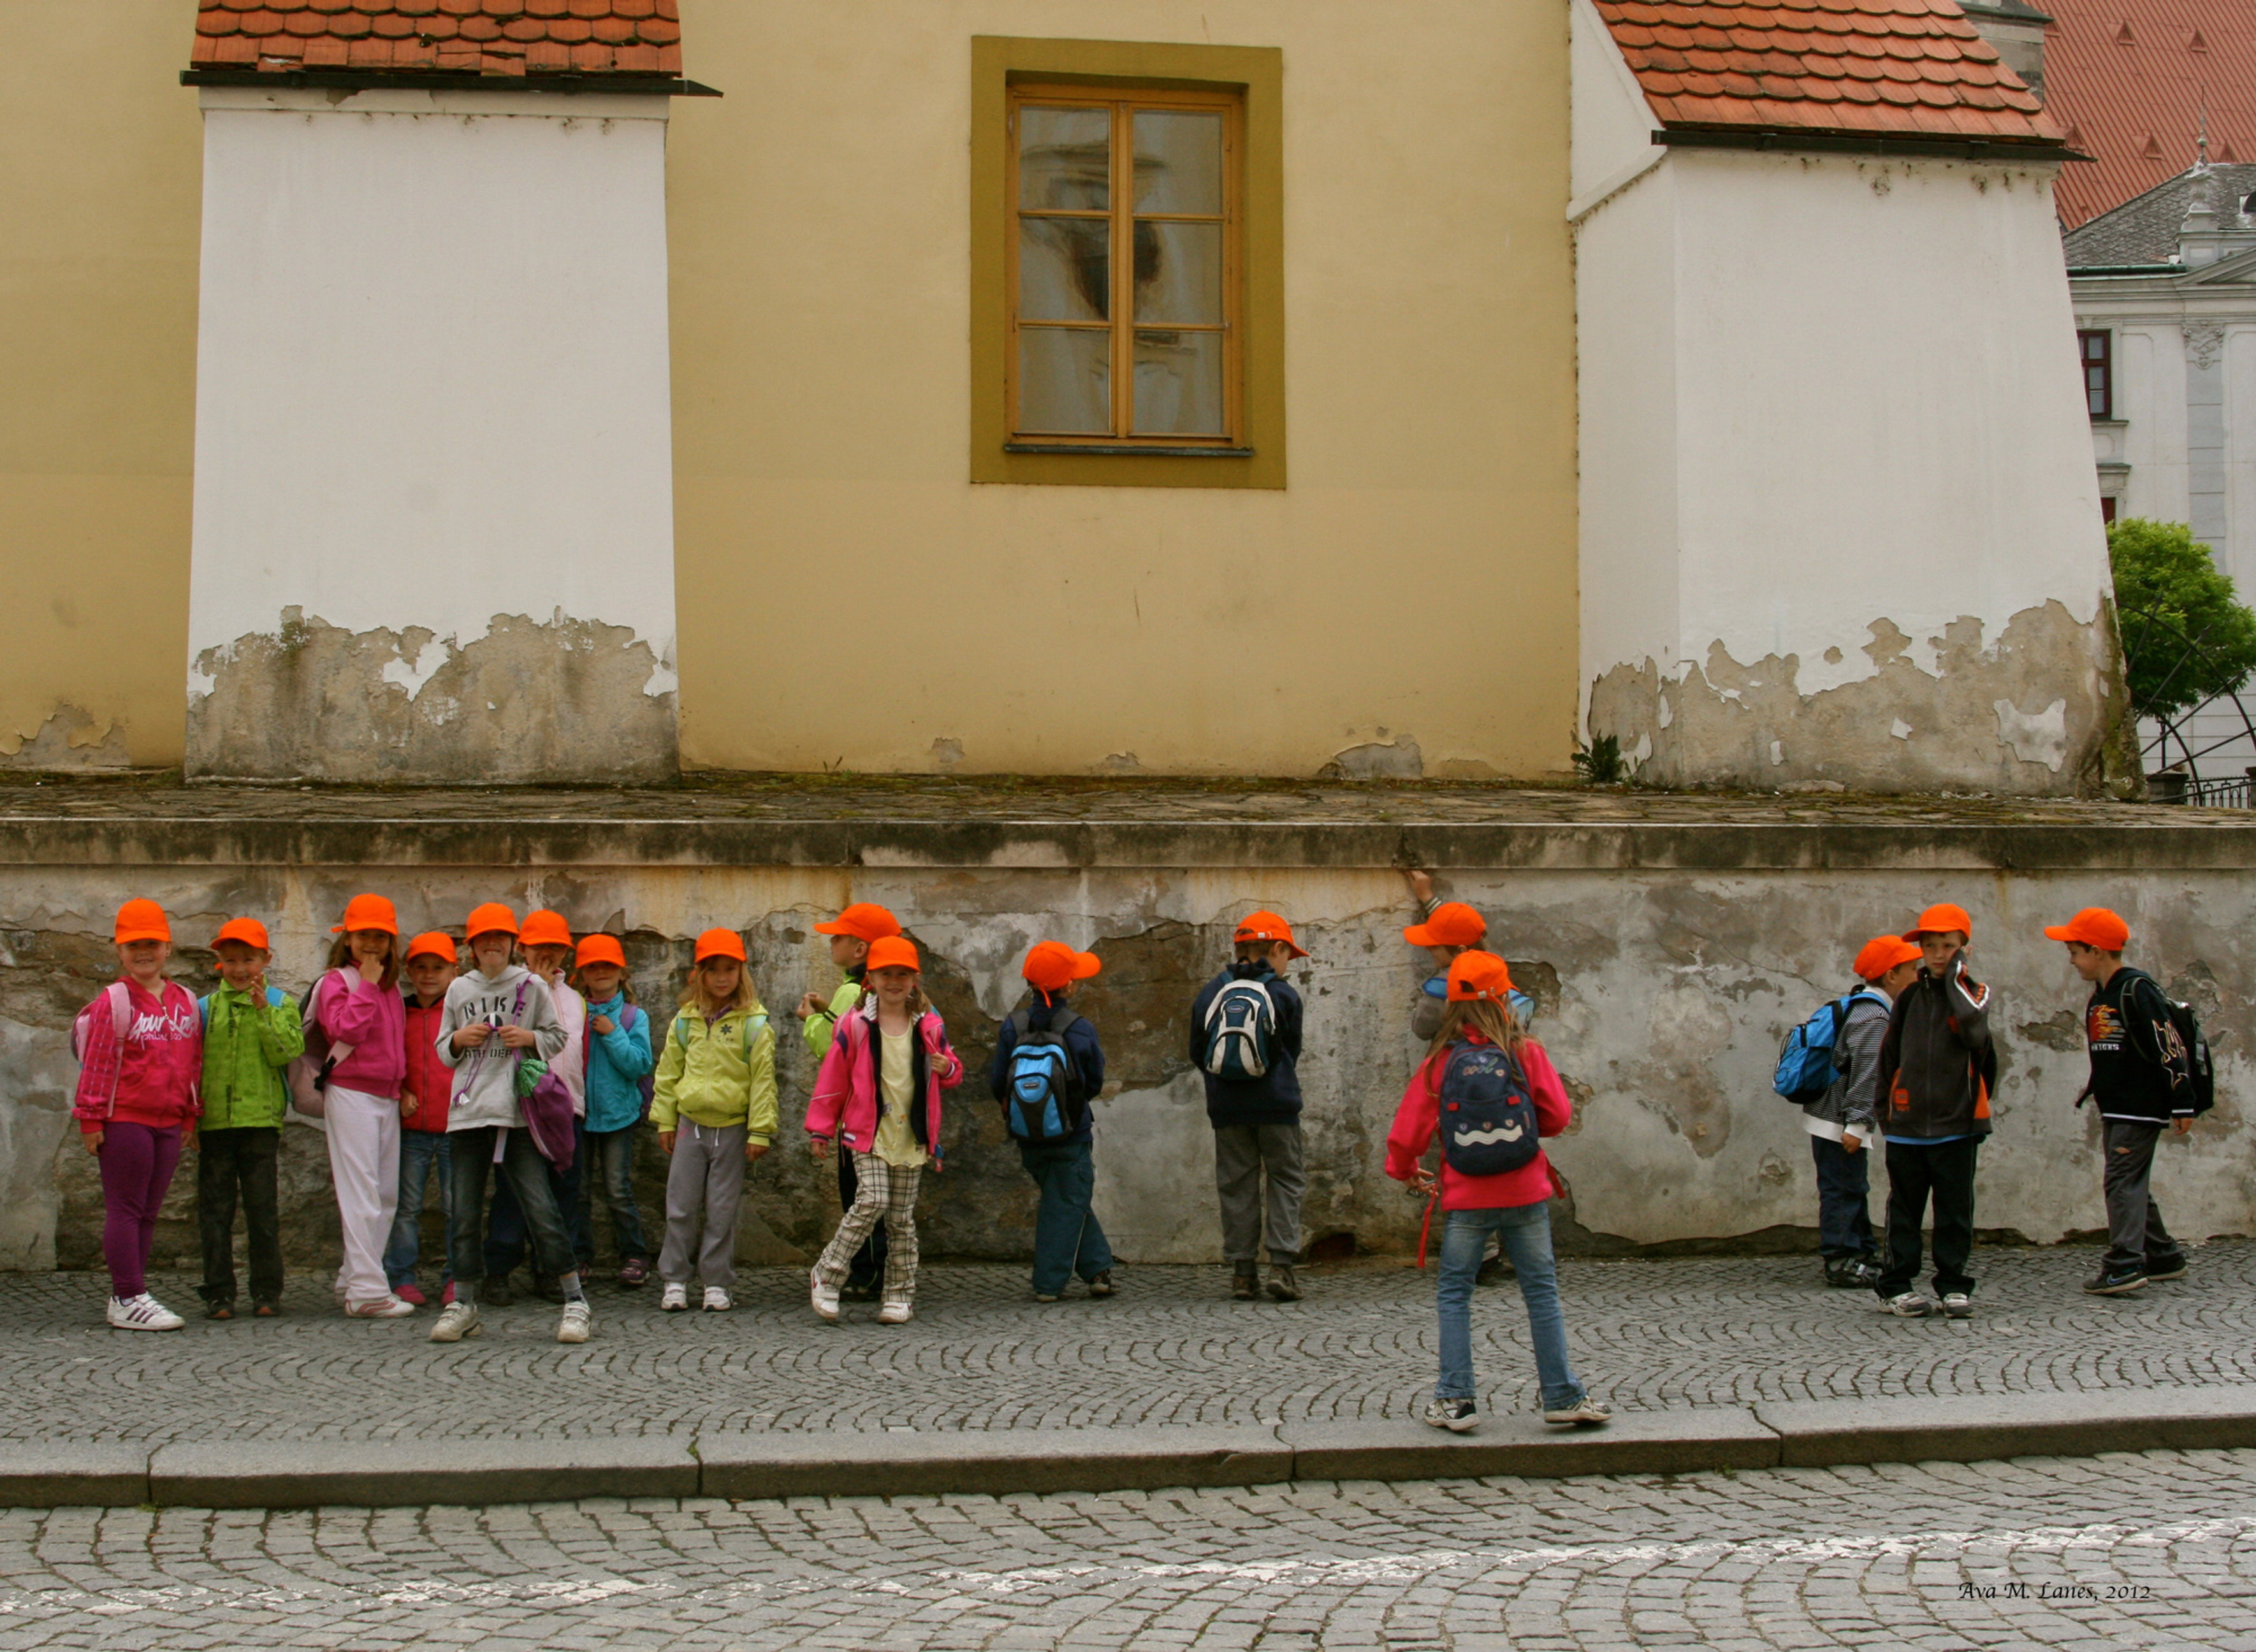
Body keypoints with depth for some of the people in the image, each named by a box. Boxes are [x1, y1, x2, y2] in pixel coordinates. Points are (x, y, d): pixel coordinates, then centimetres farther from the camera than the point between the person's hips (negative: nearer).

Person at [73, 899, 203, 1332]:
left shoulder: (184, 1001, 11)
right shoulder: (113, 1001, -6)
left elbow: (193, 1061, 16)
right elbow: (97, 1064, -8)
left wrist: (189, 1114, 13)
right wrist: (91, 1119, -10)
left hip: (168, 1122, 6)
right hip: (124, 1120, -6)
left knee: (148, 1212, 10)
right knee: (125, 1209, -3)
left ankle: (130, 1295, 17)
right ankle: (128, 1300, -1)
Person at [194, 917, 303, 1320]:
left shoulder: (279, 1004, 6)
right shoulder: (206, 1007, 11)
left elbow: (287, 1053, -8)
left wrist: (264, 1011, -14)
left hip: (261, 1119, -2)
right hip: (213, 1121, 2)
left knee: (263, 1210, 2)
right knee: (215, 1212, 4)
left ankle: (267, 1291, 9)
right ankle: (218, 1293, 10)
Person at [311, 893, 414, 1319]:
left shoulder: (391, 986, 17)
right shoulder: (336, 981, -4)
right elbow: (348, 1029, -21)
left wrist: (401, 1085, 15)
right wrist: (367, 984, -14)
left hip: (387, 1096, 8)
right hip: (351, 1092, -8)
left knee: (387, 1194, 8)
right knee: (361, 1192, -10)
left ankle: (358, 1278, 16)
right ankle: (366, 1290, -12)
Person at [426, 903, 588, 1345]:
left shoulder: (531, 986, 5)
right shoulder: (459, 989, 12)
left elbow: (558, 1039, 11)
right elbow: (444, 1052, 19)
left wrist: (530, 1038, -8)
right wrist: (460, 1039, -2)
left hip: (518, 1113, -3)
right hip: (467, 1110, 3)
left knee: (540, 1206, -8)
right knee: (464, 1212, 5)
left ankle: (575, 1302, -3)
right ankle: (463, 1304, 17)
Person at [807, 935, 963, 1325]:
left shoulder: (929, 1027, 6)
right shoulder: (855, 1025, -3)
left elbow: (952, 1073, 19)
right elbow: (832, 1080, 3)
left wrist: (948, 1069, -6)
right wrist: (821, 1129, 4)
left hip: (911, 1138, 3)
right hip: (869, 1133, -3)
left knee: (902, 1218, 7)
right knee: (871, 1202, -18)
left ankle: (900, 1294, 15)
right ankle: (826, 1277, -5)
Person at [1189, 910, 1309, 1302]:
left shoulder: (1209, 994, 3)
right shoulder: (1284, 995, -4)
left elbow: (1198, 1053, 9)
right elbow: (1292, 1052, 7)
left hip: (1226, 1108, 2)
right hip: (1276, 1106, -2)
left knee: (1237, 1185, 8)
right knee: (1285, 1180, 7)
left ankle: (1243, 1270, 6)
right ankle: (1283, 1262, -4)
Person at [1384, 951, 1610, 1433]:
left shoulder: (1440, 1063, -5)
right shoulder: (1527, 1054, -6)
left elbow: (1409, 1129, -1)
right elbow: (1558, 1116, -1)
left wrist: (1406, 1171, 19)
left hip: (1467, 1200, 0)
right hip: (1525, 1194, 0)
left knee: (1454, 1294, 11)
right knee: (1541, 1291, 9)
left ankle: (1455, 1398, 8)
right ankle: (1563, 1396, 11)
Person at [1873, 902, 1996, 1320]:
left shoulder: (1976, 994, 2)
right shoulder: (1911, 997, 10)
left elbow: (1975, 1029, -22)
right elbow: (1889, 1055, 15)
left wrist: (1955, 979, -13)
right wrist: (1885, 1109, 12)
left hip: (1956, 1124, -2)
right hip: (1906, 1123, 2)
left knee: (1955, 1208, 4)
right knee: (1905, 1208, 6)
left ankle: (1953, 1285, 13)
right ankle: (1895, 1286, 12)